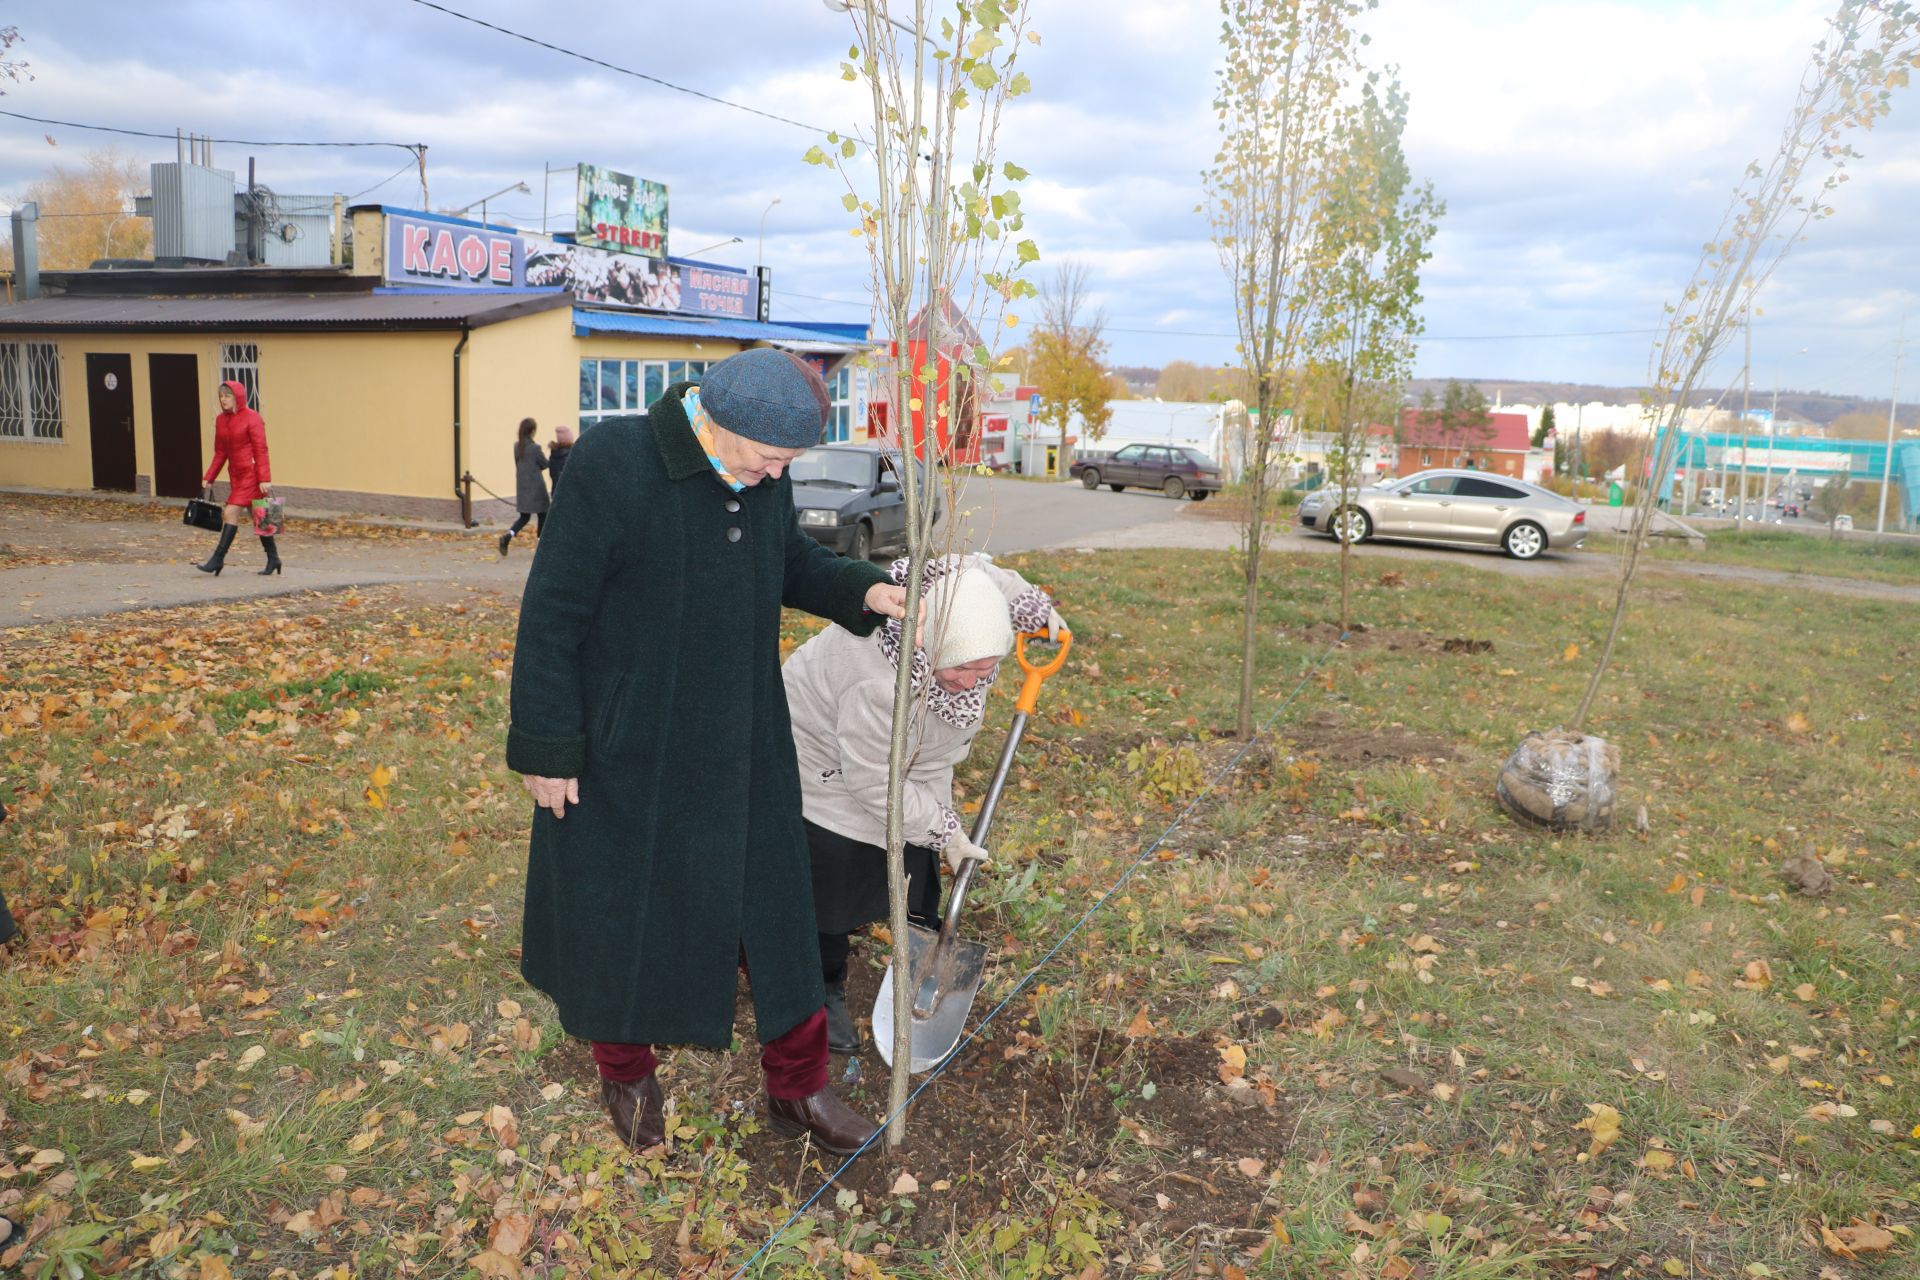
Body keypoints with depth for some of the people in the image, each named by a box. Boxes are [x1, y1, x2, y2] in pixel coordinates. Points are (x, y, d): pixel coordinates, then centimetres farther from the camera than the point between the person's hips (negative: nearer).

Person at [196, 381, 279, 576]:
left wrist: (264, 479, -19)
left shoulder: (252, 419, -10)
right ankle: (273, 559, 16)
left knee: (231, 513, -11)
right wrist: (209, 478, 12)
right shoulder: (221, 420, 11)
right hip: (235, 474, 7)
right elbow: (220, 453, 15)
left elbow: (260, 450, -13)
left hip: (251, 473, -7)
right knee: (256, 517, 10)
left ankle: (218, 559, -7)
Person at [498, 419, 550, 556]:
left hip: (522, 487, 6)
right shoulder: (535, 448, -16)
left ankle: (508, 536, -10)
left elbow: (518, 464, 10)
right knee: (542, 516, 8)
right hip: (536, 487, -6)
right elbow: (545, 464, -4)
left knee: (524, 517, 14)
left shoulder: (516, 446, 3)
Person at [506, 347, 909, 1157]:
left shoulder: (763, 475, -5)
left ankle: (796, 1086, 32)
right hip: (627, 742, -5)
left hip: (739, 739, 5)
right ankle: (627, 1071, 42)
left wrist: (862, 590, -7)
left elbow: (793, 565, 13)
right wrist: (545, 747, -14)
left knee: (771, 904, 12)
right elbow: (551, 612, -18)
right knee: (623, 906, 15)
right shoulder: (613, 464, -23)